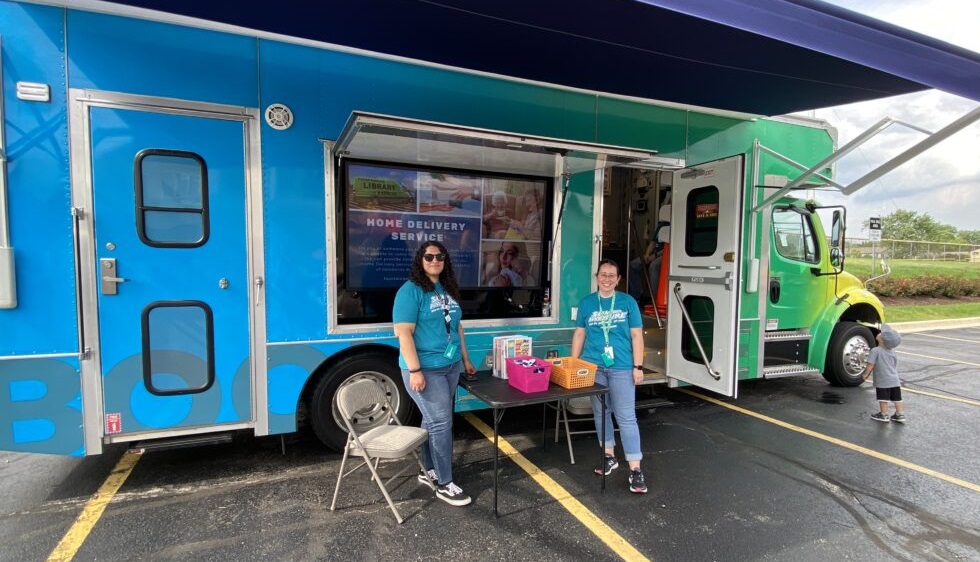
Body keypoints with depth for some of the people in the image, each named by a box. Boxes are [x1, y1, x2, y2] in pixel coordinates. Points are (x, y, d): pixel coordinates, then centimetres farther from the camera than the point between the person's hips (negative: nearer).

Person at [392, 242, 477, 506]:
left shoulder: (448, 290, 11)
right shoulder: (410, 290, -12)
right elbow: (403, 333, -17)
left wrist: (465, 359, 20)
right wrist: (415, 370, -21)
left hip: (451, 366, 7)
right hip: (425, 369, -7)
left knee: (433, 420, 15)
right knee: (441, 422, -4)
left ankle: (428, 471, 30)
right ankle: (445, 484, 9)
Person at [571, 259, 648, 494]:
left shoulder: (628, 302, 1)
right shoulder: (586, 303, 6)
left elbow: (636, 336, 2)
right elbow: (579, 334, 9)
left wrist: (638, 366, -4)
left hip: (621, 367, -2)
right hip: (593, 367, 3)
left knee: (626, 417, -3)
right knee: (601, 413, 13)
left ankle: (635, 469, 3)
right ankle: (609, 457, 30)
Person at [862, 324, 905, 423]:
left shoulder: (875, 351, -16)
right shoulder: (892, 352, 6)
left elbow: (870, 365, -18)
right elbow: (895, 365, 16)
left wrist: (866, 374, -4)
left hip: (882, 381, -7)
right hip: (895, 380, 7)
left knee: (883, 398, 4)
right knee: (897, 398, 13)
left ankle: (884, 415, 13)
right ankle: (900, 415, 21)